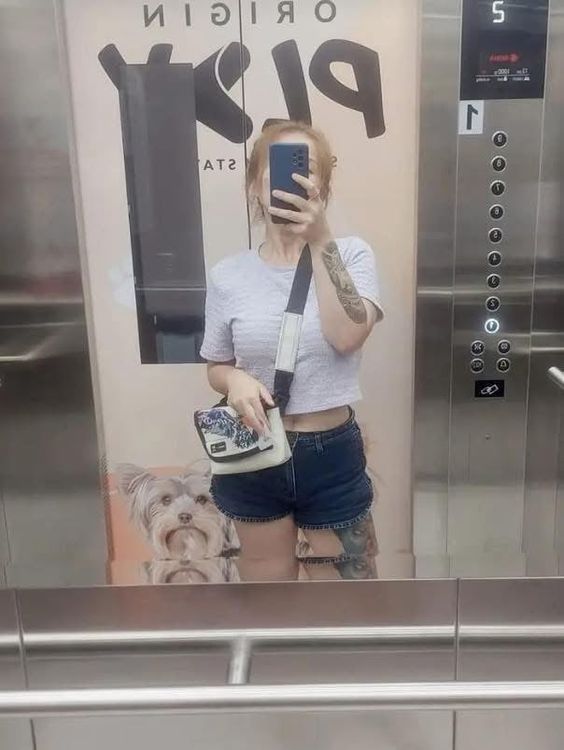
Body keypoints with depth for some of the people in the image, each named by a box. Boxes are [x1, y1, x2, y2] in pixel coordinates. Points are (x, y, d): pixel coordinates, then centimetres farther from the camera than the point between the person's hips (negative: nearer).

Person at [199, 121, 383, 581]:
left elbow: (348, 336, -24)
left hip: (332, 453, -1)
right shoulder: (229, 275, -3)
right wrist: (234, 380, -16)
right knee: (266, 581, 21)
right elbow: (216, 368, 7)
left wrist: (320, 241, -29)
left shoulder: (351, 255, -6)